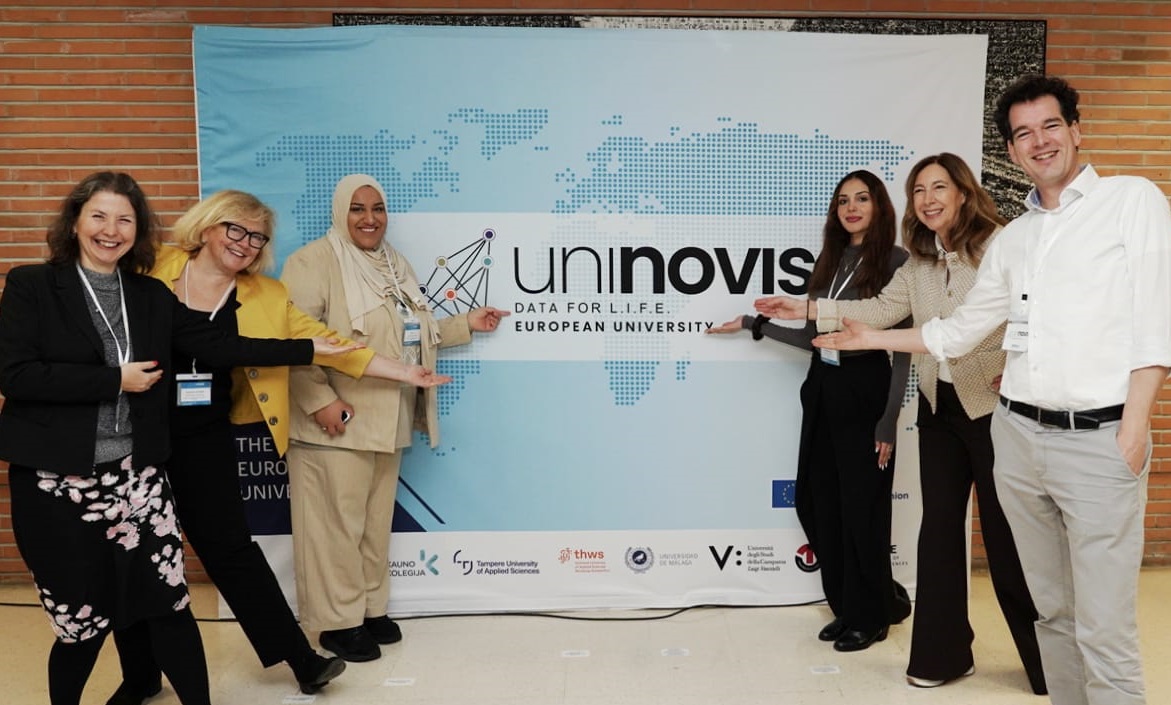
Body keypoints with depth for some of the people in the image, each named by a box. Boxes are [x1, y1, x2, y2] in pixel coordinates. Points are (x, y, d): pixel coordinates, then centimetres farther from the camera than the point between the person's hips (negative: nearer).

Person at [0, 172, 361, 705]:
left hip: (135, 475, 3)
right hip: (55, 482, -3)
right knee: (82, 623, 8)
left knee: (171, 606, 5)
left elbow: (218, 346, 5)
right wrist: (115, 380, -14)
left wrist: (309, 349, 2)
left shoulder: (152, 296, 8)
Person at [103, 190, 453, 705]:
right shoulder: (151, 270, -4)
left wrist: (404, 372, -4)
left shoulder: (265, 299, 1)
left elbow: (326, 343, -1)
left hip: (204, 437, 0)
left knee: (229, 547, 3)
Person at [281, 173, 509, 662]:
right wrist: (320, 400, -24)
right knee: (338, 523, 0)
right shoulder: (314, 261, -10)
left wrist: (466, 324, 14)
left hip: (386, 420, 8)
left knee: (377, 520, 15)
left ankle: (371, 607, 29)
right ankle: (337, 621, 14)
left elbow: (415, 333, 20)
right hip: (338, 423, -7)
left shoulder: (395, 264, 15)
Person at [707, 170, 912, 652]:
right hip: (823, 389, 7)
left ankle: (869, 616, 23)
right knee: (816, 502, 8)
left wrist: (889, 421, -14)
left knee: (862, 507, 3)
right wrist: (753, 324, 17)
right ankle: (848, 606, 27)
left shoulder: (894, 261, -6)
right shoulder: (830, 261, 13)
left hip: (865, 393, -6)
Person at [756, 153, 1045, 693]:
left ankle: (1046, 661, 22)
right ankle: (943, 653, 24)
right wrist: (806, 310, 2)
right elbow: (882, 310, 7)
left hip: (993, 405, -6)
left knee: (1005, 531, 2)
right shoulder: (919, 262, 11)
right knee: (939, 526, 10)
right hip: (939, 406, 7)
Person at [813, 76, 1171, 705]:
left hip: (1100, 440, -5)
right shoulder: (1012, 239, 15)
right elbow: (957, 333, 22)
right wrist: (870, 338, 23)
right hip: (1018, 435, 5)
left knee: (1104, 629, -4)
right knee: (1050, 609, 13)